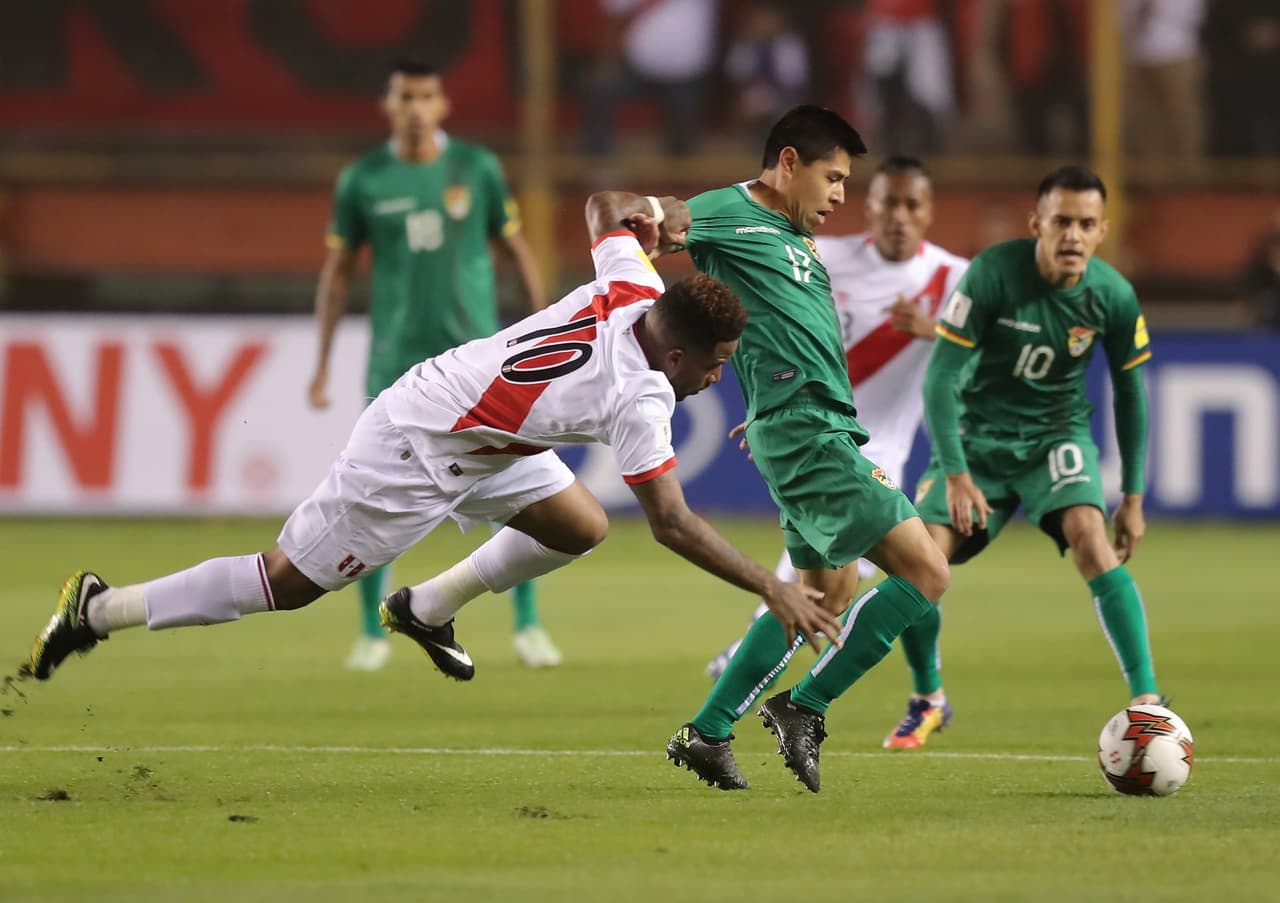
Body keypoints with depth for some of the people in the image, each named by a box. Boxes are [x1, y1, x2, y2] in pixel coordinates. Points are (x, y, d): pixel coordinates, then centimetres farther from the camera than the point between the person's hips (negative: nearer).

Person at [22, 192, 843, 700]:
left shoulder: (636, 288, -10)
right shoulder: (641, 400, -30)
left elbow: (607, 204, 9)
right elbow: (672, 524, -28)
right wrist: (771, 588, -26)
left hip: (475, 433, 9)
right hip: (412, 456, -9)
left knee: (581, 527, 11)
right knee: (287, 585, 3)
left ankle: (427, 610, 27)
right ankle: (98, 610, 14)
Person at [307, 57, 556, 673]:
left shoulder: (477, 169, 1)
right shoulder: (362, 180, 1)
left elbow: (516, 249, 7)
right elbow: (337, 270, 8)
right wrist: (322, 364, 5)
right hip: (396, 357, 0)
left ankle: (528, 627, 3)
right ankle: (373, 632, 12)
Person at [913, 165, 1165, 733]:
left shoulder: (1114, 296, -14)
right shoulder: (993, 273, -22)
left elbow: (1129, 394, 2)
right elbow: (940, 378, -18)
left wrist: (1133, 497, 3)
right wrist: (956, 475, -25)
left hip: (1056, 435, 0)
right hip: (977, 435, 0)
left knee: (1090, 537, -27)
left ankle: (1146, 698, -24)